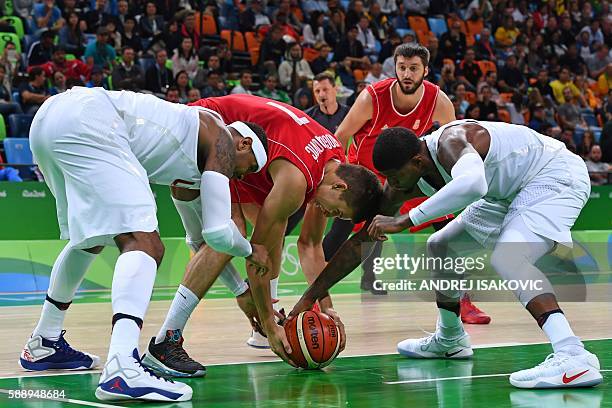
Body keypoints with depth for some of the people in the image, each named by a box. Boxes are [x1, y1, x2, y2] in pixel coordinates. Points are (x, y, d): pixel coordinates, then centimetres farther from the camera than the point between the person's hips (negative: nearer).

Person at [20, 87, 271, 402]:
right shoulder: (223, 140, 8)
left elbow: (202, 237, 44)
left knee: (91, 237, 31)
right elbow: (218, 232, 0)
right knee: (143, 242, -16)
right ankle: (121, 369, -35)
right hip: (87, 123, -10)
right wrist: (250, 251, 22)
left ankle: (44, 344, 40)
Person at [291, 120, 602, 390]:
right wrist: (310, 297, -3)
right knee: (440, 247, 16)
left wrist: (405, 221, -51)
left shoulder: (451, 142, -33)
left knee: (506, 258, -31)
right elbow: (361, 242, -1)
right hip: (512, 191, 9)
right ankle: (449, 340, 37)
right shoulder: (405, 177, -8)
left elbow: (471, 183, -57)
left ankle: (573, 357, -45)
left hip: (557, 174, -9)